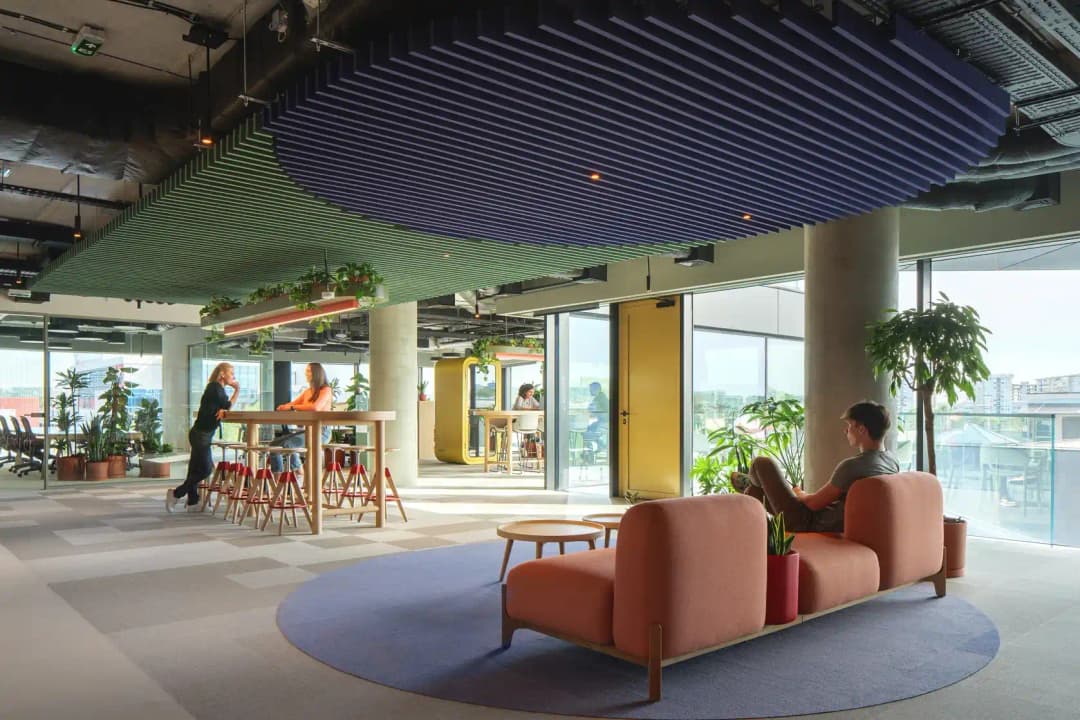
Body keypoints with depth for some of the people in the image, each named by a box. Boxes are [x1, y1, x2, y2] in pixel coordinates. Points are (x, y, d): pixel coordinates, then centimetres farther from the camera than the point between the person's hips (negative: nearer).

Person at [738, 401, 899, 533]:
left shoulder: (852, 466, -29)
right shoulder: (893, 462, -3)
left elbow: (814, 503, -18)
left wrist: (799, 494, 7)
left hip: (806, 524, -8)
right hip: (837, 528, 8)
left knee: (763, 464, 10)